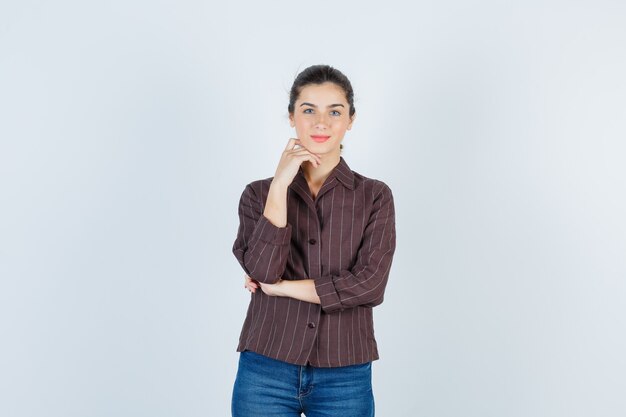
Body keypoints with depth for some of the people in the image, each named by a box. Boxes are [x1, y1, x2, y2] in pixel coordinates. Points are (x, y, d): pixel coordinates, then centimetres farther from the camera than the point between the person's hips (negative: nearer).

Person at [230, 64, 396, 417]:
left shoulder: (375, 196, 1)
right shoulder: (259, 193, 4)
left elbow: (370, 284, -11)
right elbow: (261, 271, -12)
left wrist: (283, 287, -9)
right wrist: (280, 184, -13)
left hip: (344, 378, 0)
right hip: (265, 374, 0)